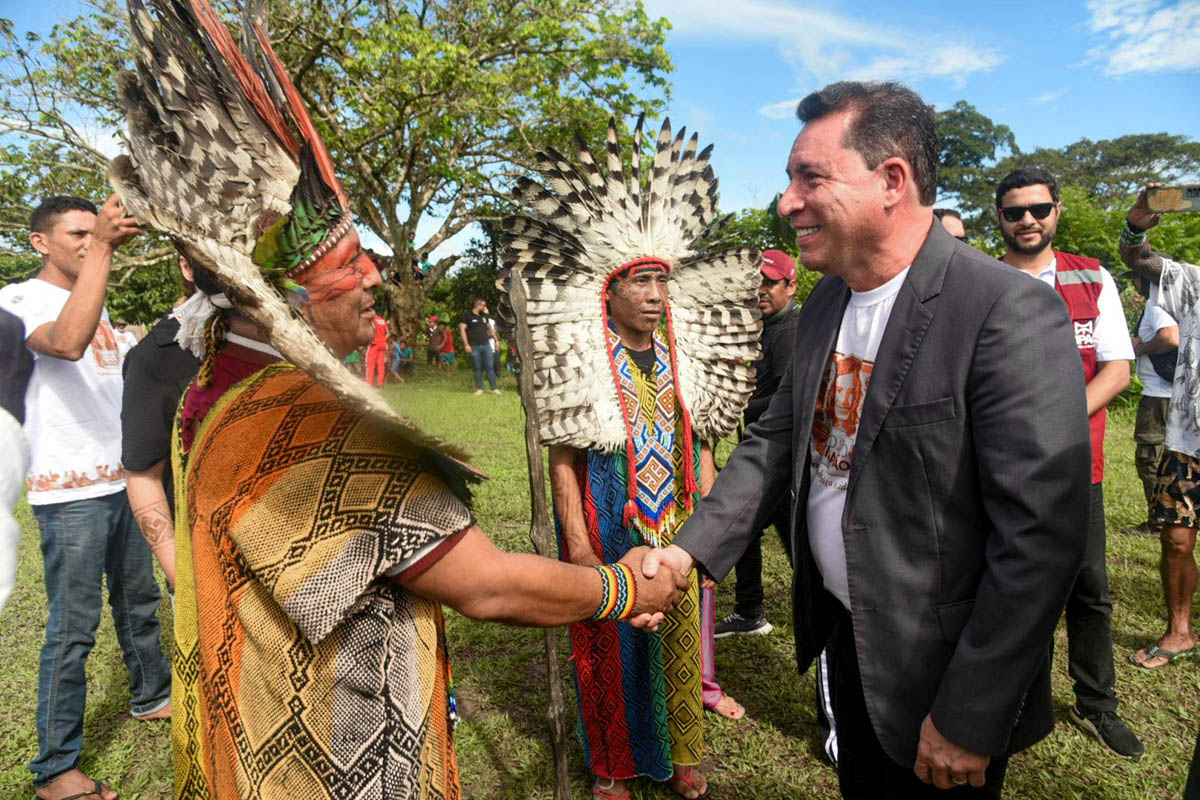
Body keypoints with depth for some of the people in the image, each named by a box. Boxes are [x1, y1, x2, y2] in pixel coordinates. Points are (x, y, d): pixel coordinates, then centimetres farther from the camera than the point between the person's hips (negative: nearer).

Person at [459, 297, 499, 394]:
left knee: (490, 367, 1)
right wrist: (466, 345, -12)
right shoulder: (467, 315, -2)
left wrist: (496, 340, 20)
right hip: (474, 346, -4)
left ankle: (494, 388, 3)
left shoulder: (484, 315, 14)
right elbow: (462, 329, -6)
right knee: (477, 368, 2)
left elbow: (490, 327, 25)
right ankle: (479, 389, 10)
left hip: (486, 344, 4)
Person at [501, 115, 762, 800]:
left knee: (679, 640, 15)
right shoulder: (582, 363, -9)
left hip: (679, 527, 4)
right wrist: (577, 541, -13)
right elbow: (564, 459, -9)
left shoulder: (684, 356, 3)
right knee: (610, 646, 10)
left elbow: (701, 444, 10)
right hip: (609, 528, -3)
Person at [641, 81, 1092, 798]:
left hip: (938, 669, -6)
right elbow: (776, 440, 6)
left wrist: (969, 721, -20)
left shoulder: (1012, 314, -23)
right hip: (845, 635, 7)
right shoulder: (825, 302, 1)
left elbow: (1040, 536, -24)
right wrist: (693, 548, -5)